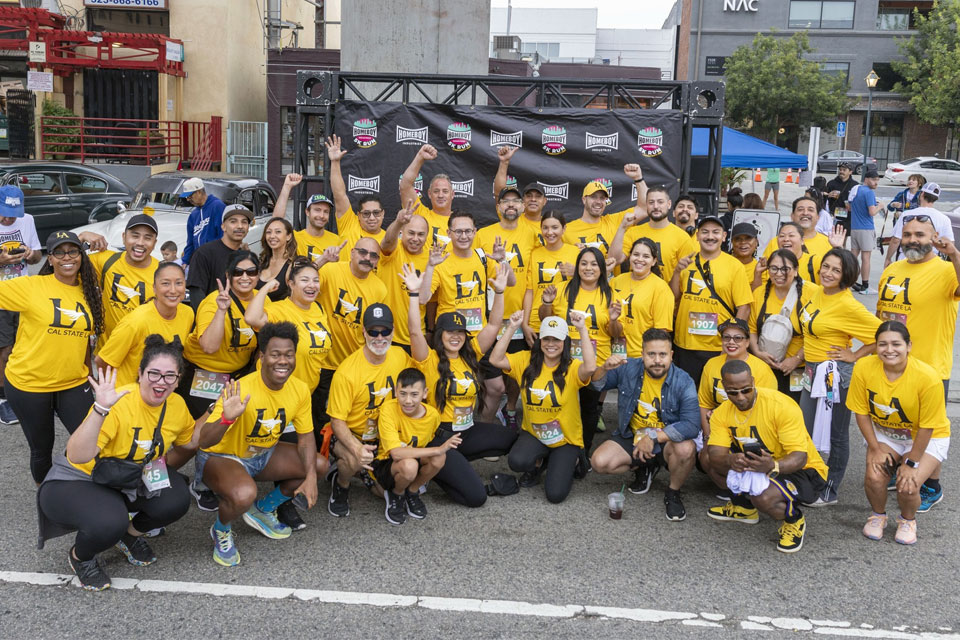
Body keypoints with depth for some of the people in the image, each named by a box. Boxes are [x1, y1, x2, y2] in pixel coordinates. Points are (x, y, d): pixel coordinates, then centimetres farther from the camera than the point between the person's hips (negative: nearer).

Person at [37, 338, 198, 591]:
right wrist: (100, 409, -48)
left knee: (176, 500, -21)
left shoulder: (177, 405, -9)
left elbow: (188, 442, 11)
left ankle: (130, 534, 12)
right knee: (109, 522, -34)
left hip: (126, 483, 5)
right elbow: (77, 457, -39)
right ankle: (80, 556, 3)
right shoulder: (119, 403, -29)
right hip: (74, 483, -5)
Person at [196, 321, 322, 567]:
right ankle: (221, 531, 1)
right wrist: (227, 418, -52)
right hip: (221, 457, -6)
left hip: (264, 454, 7)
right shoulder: (241, 390, -30)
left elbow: (306, 436, -1)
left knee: (320, 465, -6)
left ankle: (263, 510, 14)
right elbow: (205, 441, -32)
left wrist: (310, 477, -15)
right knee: (244, 494, -37)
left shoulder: (300, 390, -11)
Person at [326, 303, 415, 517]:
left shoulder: (400, 356, -8)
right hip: (351, 435, -5)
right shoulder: (347, 371, -22)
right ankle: (340, 486, 1)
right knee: (353, 460, -37)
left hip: (387, 436, 5)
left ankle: (367, 473, 22)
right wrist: (357, 448, -36)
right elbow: (337, 420, -18)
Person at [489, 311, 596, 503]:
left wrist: (582, 329, -35)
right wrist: (511, 328, -22)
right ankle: (538, 464, 10)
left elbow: (590, 367, -36)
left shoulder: (572, 367, -13)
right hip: (533, 433, 2)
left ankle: (568, 462, 22)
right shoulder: (527, 360, -4)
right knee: (517, 461, -30)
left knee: (555, 494, -13)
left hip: (566, 438, -2)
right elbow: (496, 360, -16)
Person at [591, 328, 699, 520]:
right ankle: (644, 468, 13)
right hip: (632, 438, 3)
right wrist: (604, 368, -22)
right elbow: (596, 385, 2)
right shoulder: (628, 369, -10)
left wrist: (654, 436, -31)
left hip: (666, 440, -3)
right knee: (599, 462, -19)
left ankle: (673, 493, -3)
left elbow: (692, 426, -27)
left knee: (686, 448, -35)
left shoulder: (683, 382, -18)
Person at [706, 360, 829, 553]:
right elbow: (715, 455, -19)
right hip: (761, 464, 6)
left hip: (804, 470, -6)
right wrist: (729, 461, -44)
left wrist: (773, 466, -50)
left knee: (764, 498, -36)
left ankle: (794, 520, 1)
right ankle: (744, 506, 11)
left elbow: (800, 457, -28)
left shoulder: (782, 406, -25)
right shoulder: (722, 413, -8)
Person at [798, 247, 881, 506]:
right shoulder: (817, 293, 3)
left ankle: (829, 492, 20)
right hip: (812, 371, 8)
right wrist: (804, 355, 13)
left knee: (835, 434, 7)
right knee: (806, 430, 17)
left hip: (834, 374, -8)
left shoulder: (848, 305, -19)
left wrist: (854, 355, -14)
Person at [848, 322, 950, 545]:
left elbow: (927, 426, -20)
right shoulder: (863, 368, -22)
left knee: (908, 485, -21)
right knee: (874, 477, -21)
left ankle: (908, 520, 14)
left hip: (927, 438, -2)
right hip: (885, 434, 2)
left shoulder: (927, 377, -30)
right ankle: (878, 516, 13)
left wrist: (912, 463, -15)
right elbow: (861, 412, -10)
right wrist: (876, 449, -11)